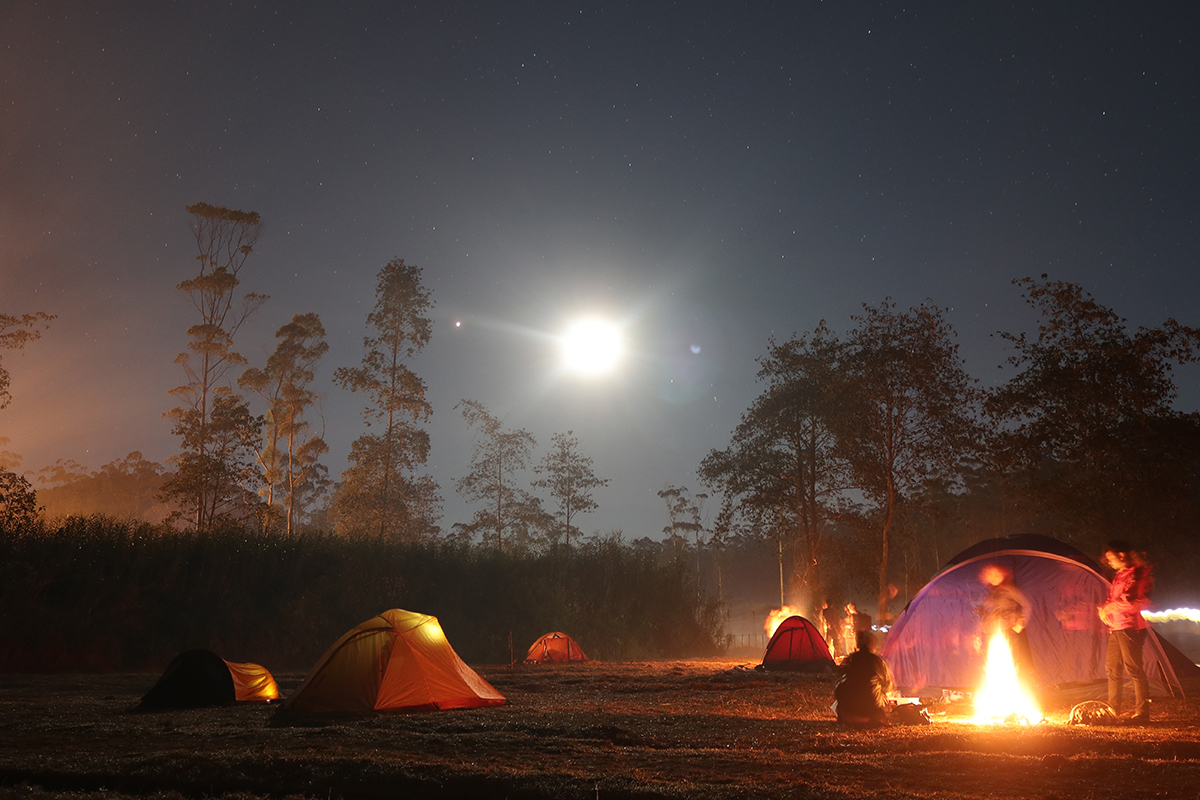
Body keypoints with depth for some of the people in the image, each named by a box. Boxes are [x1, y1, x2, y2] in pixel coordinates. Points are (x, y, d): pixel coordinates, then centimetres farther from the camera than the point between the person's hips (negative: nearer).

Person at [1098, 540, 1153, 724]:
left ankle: (1142, 713, -3)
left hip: (1130, 628, -10)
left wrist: (1110, 607, -11)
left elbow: (1136, 603, -20)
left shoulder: (1137, 574, -11)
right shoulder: (1119, 575, 16)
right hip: (1116, 628, 10)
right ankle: (1113, 710, 21)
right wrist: (1105, 609, 4)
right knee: (1113, 669, 13)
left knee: (1134, 669, -8)